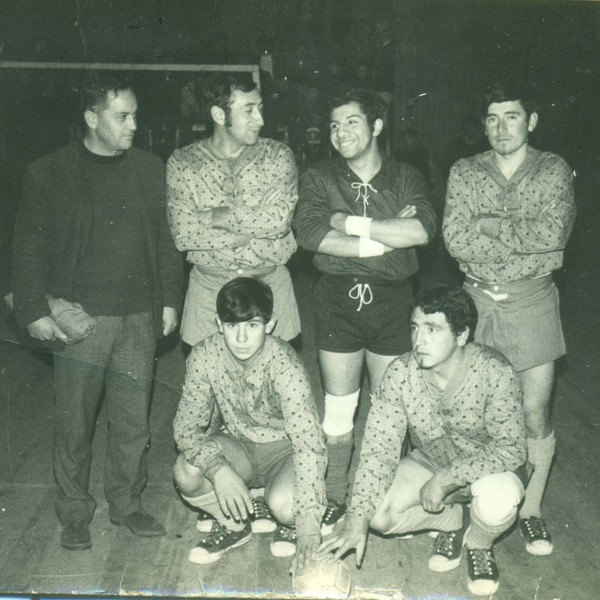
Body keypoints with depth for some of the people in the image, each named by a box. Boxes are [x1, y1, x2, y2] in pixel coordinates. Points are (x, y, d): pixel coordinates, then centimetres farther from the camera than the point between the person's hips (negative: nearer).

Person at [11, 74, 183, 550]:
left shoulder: (151, 171, 9)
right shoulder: (49, 174, -1)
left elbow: (167, 241, 12)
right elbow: (29, 248, 0)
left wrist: (170, 300, 8)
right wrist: (34, 311, -6)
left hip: (140, 318, 3)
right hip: (80, 317, -2)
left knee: (134, 422, 9)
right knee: (75, 424, 6)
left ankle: (127, 503, 27)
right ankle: (74, 512, 24)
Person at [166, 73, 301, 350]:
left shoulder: (277, 156, 0)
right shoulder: (181, 163, -1)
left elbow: (280, 219, -15)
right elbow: (183, 235, -11)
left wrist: (217, 216, -11)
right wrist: (248, 233, -13)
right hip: (208, 288, 0)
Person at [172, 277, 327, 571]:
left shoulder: (284, 367, -30)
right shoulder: (204, 356, -18)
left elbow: (309, 444, -35)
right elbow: (186, 426, -15)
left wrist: (308, 524, -43)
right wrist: (218, 470, -35)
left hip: (284, 448, -3)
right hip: (237, 445, 3)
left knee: (283, 504, -34)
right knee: (186, 473, -27)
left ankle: (291, 523, 6)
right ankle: (236, 522, 3)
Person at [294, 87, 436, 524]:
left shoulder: (406, 178, 5)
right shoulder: (319, 179, 3)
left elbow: (423, 229, -14)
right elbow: (309, 232, -15)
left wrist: (349, 223, -14)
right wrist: (389, 236, -17)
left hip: (392, 299, 1)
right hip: (339, 299, 0)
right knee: (339, 405, 6)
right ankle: (336, 498, 21)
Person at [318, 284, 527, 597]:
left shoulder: (494, 372, -28)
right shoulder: (400, 373, -21)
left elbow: (511, 448, -27)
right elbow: (379, 448, -22)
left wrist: (448, 477, -33)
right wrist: (357, 516, -31)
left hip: (485, 469, -3)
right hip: (428, 464, 3)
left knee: (498, 497, -36)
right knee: (378, 513, -20)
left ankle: (478, 543, 3)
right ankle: (453, 521, 11)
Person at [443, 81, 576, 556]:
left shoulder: (555, 171, 2)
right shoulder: (465, 173, 4)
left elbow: (554, 233, -15)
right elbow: (456, 241, -9)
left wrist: (490, 223, -11)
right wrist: (528, 240, -13)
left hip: (531, 302, -1)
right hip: (477, 299, 1)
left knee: (536, 414, 5)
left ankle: (531, 509, 23)